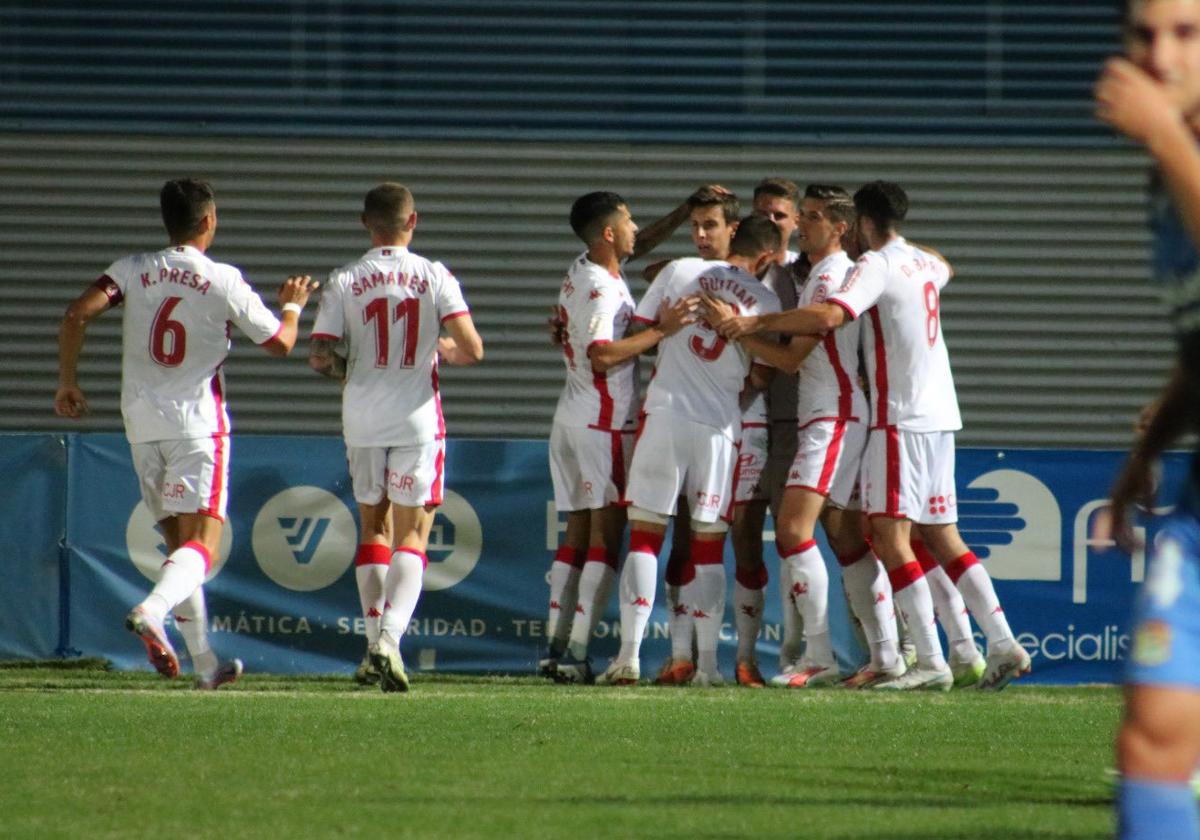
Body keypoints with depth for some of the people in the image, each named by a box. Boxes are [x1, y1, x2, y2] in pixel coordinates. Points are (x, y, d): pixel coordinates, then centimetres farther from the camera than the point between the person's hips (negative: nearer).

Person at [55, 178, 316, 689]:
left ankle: (205, 662, 15)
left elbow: (77, 315, -8)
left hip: (140, 422, 4)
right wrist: (292, 305, 26)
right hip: (197, 420, -4)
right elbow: (279, 343, 5)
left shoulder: (133, 271, 4)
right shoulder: (223, 281, -4)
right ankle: (152, 612, -38)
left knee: (177, 539, 13)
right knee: (203, 539, -9)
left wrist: (67, 381, 3)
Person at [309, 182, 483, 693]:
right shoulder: (435, 277, -3)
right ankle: (390, 637, -17)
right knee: (412, 532, 1)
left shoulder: (344, 282, -1)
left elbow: (318, 357, -6)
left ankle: (375, 643, 11)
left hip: (361, 420, 2)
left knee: (373, 526, 15)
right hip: (416, 419, -1)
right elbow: (472, 350, -10)